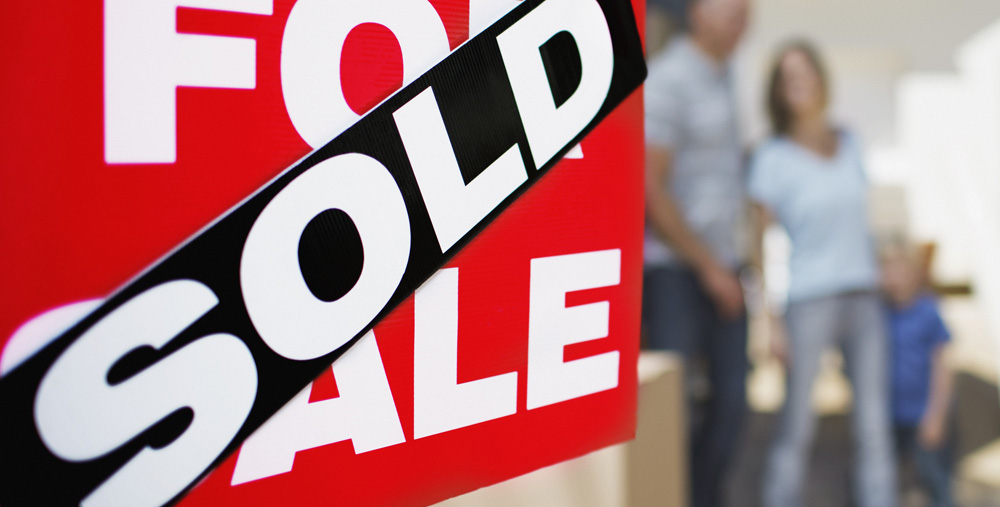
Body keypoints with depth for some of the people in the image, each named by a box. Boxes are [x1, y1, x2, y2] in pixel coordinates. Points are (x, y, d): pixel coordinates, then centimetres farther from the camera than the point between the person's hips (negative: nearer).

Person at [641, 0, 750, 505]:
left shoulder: (722, 75, 13)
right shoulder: (667, 80, -15)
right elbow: (648, 189, -20)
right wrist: (709, 266, -16)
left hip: (721, 267, 8)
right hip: (673, 269, -8)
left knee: (731, 397, 11)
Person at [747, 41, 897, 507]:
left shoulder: (848, 144, 9)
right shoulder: (772, 158, -6)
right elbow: (756, 241, -7)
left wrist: (877, 285, 15)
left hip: (863, 299, 5)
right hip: (808, 301, -5)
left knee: (874, 427, 5)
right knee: (796, 429, 0)